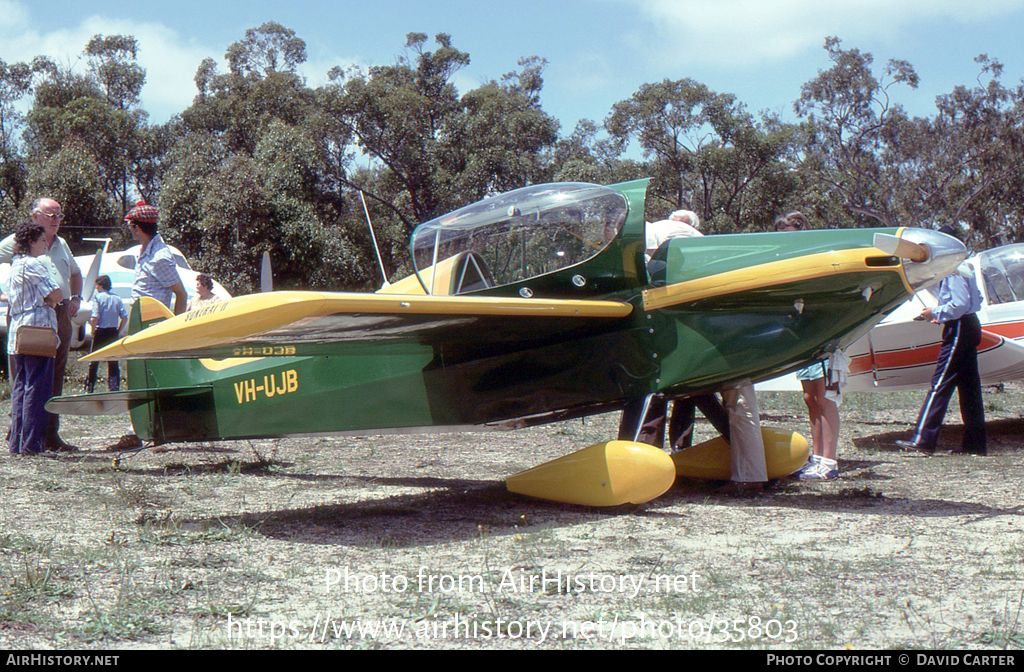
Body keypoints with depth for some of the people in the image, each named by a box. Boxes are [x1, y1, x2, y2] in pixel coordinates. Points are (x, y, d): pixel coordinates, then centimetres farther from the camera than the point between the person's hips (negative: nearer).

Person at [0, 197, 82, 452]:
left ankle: (51, 434, 12)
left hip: (61, 314, 6)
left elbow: (75, 272, 37)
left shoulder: (61, 245, 20)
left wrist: (75, 297, 21)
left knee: (56, 376, 7)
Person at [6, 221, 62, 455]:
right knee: (37, 388, -7)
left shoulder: (15, 265, 19)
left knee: (19, 387, 11)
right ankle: (31, 443, -8)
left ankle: (16, 442, 11)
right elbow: (57, 295, -15)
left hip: (17, 333, 9)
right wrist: (48, 301, 6)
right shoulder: (35, 264, -9)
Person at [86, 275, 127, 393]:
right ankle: (114, 388, 4)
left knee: (94, 361, 5)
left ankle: (89, 389, 8)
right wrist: (118, 331, 8)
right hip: (113, 332, 3)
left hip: (100, 332, -3)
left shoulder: (98, 297, -6)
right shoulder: (117, 298, 5)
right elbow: (124, 318, -1)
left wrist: (93, 331, -1)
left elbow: (95, 318, -15)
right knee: (113, 362, 7)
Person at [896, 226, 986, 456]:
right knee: (969, 386, 10)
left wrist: (936, 313, -11)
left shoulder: (954, 270, -15)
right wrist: (942, 315, 14)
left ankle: (923, 439, -12)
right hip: (968, 327, 10)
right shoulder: (964, 268, 16)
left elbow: (961, 303, -22)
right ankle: (975, 443, 13)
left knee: (940, 384, -11)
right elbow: (976, 301, 20)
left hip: (959, 330, -10)